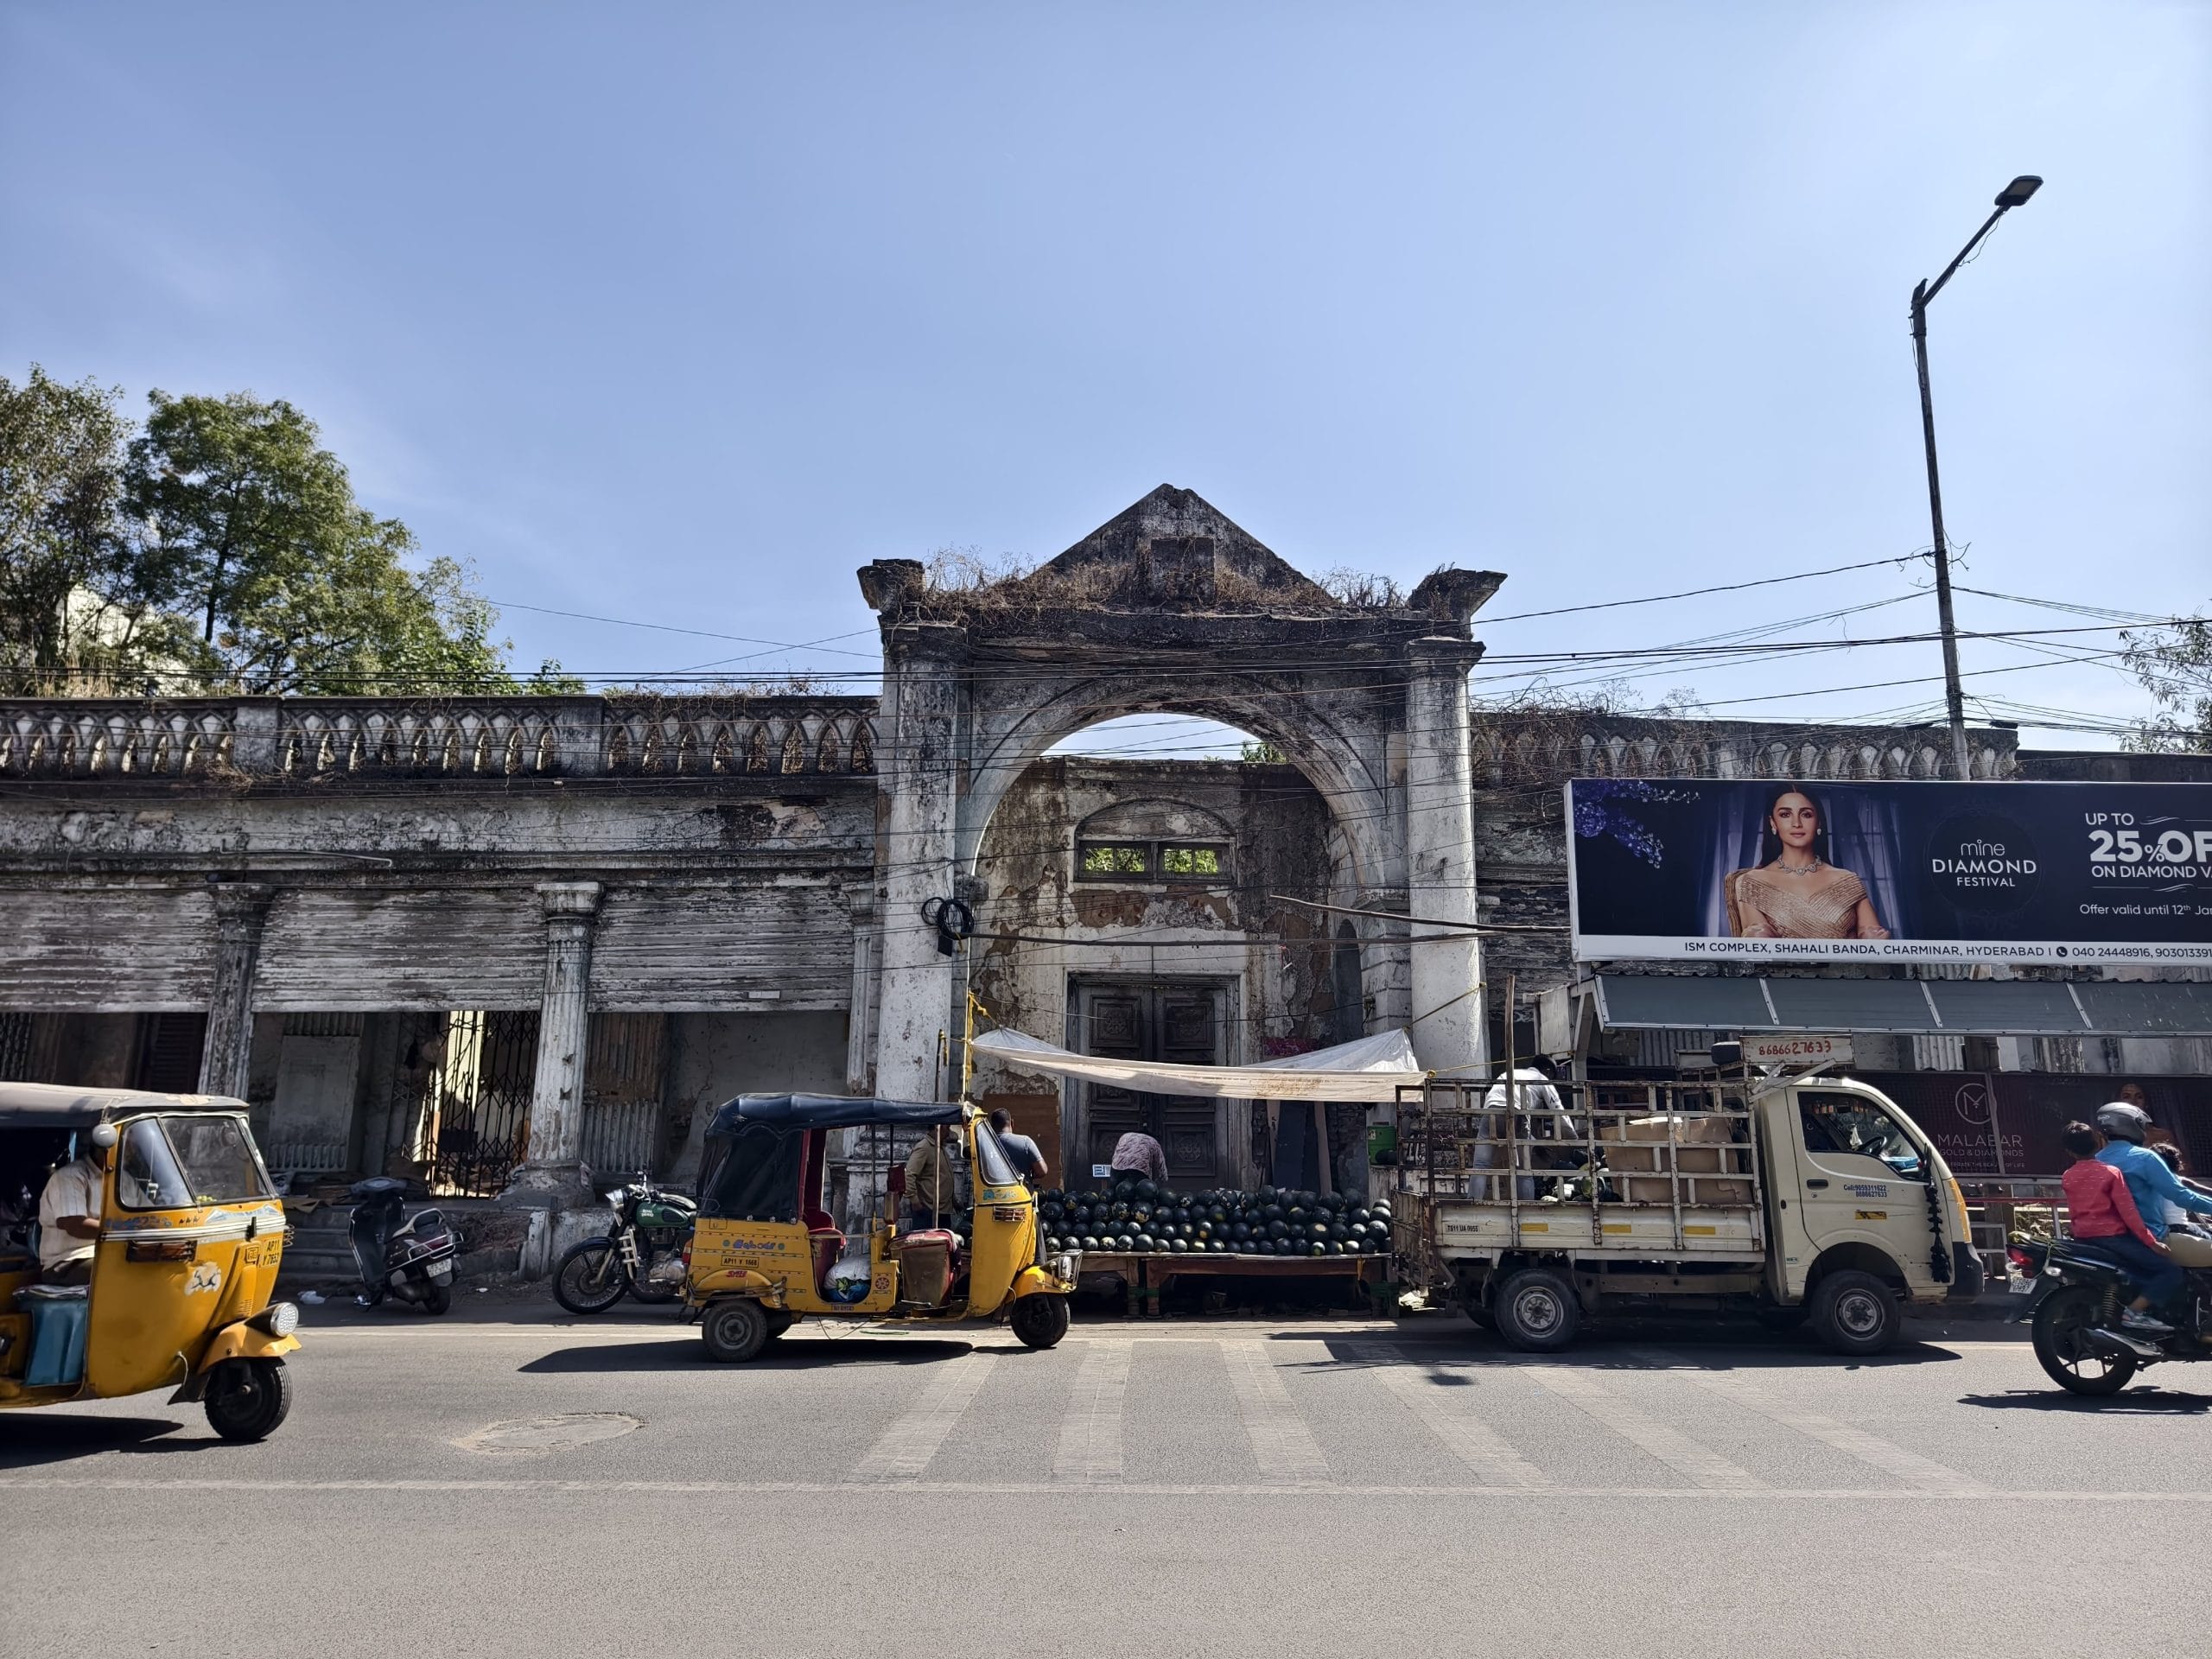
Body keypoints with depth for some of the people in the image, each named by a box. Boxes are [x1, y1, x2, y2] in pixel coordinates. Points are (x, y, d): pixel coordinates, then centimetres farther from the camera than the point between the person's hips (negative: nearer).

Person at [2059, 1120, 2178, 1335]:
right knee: (2171, 1271, -4)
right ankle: (2134, 1312, -16)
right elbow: (2127, 1211, -13)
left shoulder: (2067, 1178, 8)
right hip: (2112, 1236, -7)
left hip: (2084, 1238, 7)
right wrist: (2152, 1242, -11)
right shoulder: (2110, 1172, -8)